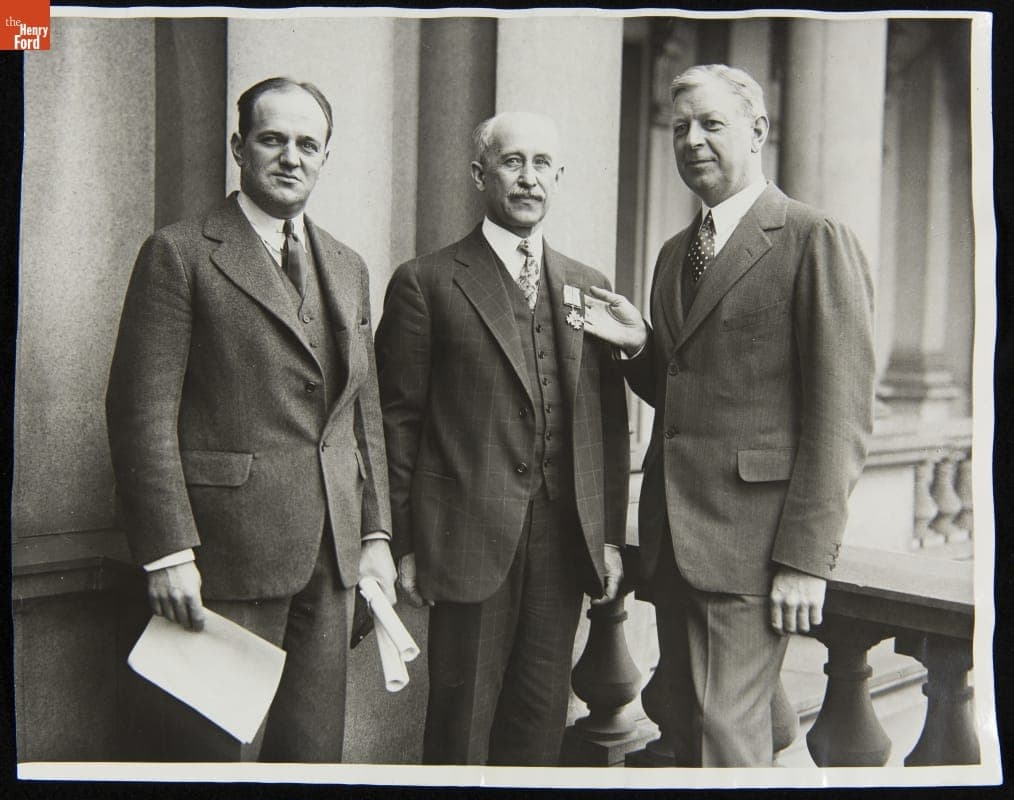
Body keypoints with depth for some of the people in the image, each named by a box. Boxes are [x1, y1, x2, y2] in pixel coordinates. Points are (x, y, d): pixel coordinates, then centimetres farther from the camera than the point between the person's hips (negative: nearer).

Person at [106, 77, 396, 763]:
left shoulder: (348, 268, 15)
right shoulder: (179, 255, -4)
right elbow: (143, 411, -10)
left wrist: (376, 533, 12)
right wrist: (167, 552, -15)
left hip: (332, 554, 6)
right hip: (231, 556, -5)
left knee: (316, 746, 12)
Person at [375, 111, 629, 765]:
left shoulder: (589, 287, 12)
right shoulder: (426, 283, -1)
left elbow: (610, 422, 12)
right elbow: (398, 421, -2)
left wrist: (611, 535, 8)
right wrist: (405, 544, -4)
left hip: (564, 540, 4)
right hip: (468, 538, -4)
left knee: (541, 719, 13)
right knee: (462, 723, 6)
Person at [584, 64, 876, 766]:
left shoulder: (817, 241, -8)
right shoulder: (676, 254, 17)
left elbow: (842, 412, -13)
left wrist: (807, 557, -17)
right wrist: (639, 346, 1)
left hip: (752, 537, -8)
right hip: (673, 535, 8)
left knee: (723, 733, -5)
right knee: (686, 728, 16)